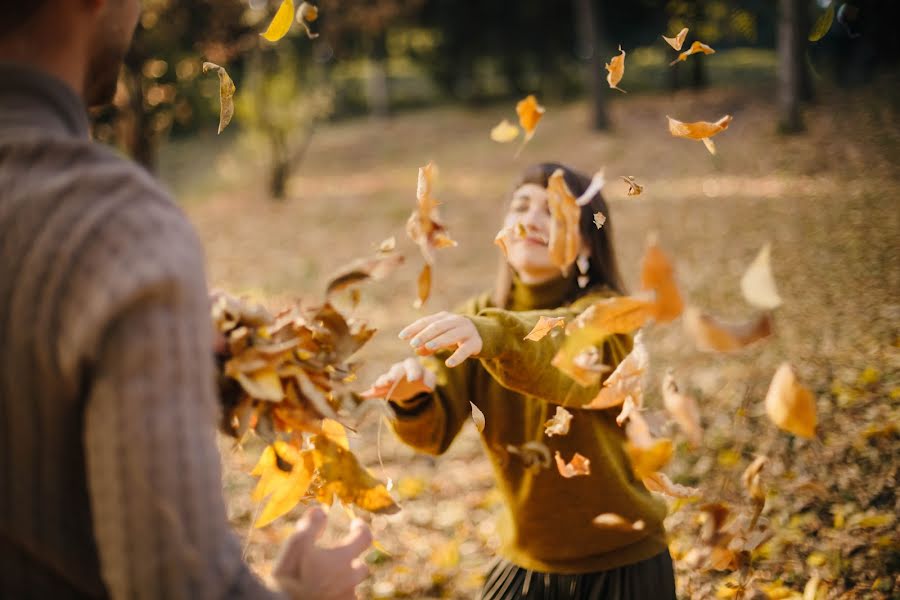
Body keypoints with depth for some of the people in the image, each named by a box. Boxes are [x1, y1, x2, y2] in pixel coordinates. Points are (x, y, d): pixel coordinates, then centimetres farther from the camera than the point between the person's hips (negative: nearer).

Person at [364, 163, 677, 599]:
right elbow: (435, 428, -16)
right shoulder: (477, 317, -2)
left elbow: (561, 351, -38)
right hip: (527, 561, 4)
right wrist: (412, 396, -39)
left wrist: (492, 335, -58)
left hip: (620, 563, -3)